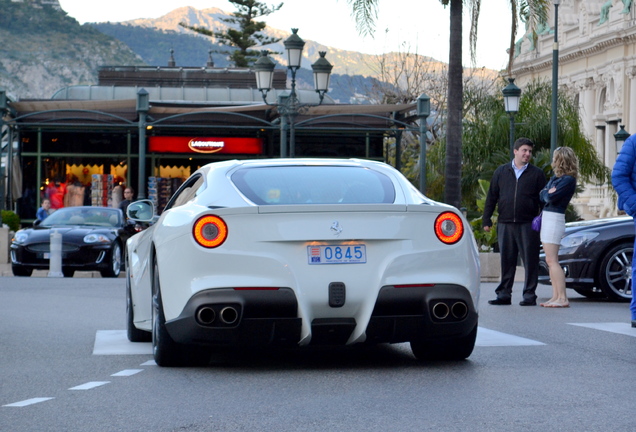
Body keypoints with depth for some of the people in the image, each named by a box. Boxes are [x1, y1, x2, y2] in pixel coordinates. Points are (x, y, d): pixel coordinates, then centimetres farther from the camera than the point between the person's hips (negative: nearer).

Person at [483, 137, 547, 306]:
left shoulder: (537, 174, 7)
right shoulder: (501, 172, 12)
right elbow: (491, 197, 14)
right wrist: (486, 219, 8)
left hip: (528, 225, -2)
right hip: (505, 224, 2)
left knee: (530, 260, -2)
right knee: (506, 260, 5)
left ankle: (529, 295, 3)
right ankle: (504, 294, 11)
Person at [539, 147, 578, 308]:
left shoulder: (568, 180, -13)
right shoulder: (555, 177, 15)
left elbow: (551, 197, -21)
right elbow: (542, 196, 13)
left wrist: (548, 194, -1)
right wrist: (548, 193, -7)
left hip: (555, 220, -10)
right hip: (547, 218, 10)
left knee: (552, 261, -13)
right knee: (550, 261, 9)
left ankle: (562, 298, -15)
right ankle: (555, 296, 11)